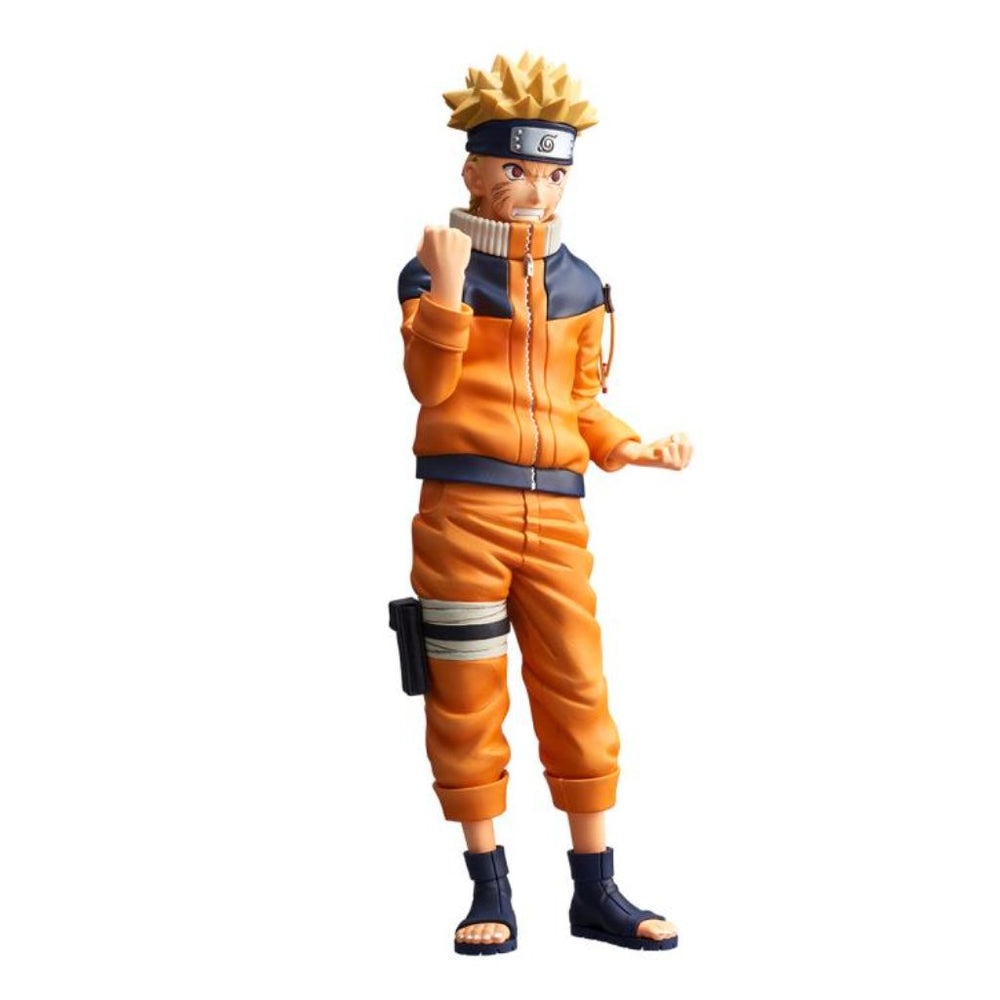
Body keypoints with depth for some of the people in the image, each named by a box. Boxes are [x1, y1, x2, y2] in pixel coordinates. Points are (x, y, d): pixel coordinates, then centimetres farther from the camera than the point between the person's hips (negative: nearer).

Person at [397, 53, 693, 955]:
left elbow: (582, 403, 14)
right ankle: (491, 893, 12)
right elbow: (429, 383, -10)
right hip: (462, 508, -3)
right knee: (467, 701, 2)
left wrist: (628, 445, -3)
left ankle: (596, 891, 13)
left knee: (579, 693, 2)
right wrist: (449, 289, -21)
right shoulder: (434, 272, 2)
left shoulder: (581, 286, 13)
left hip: (556, 512, 3)